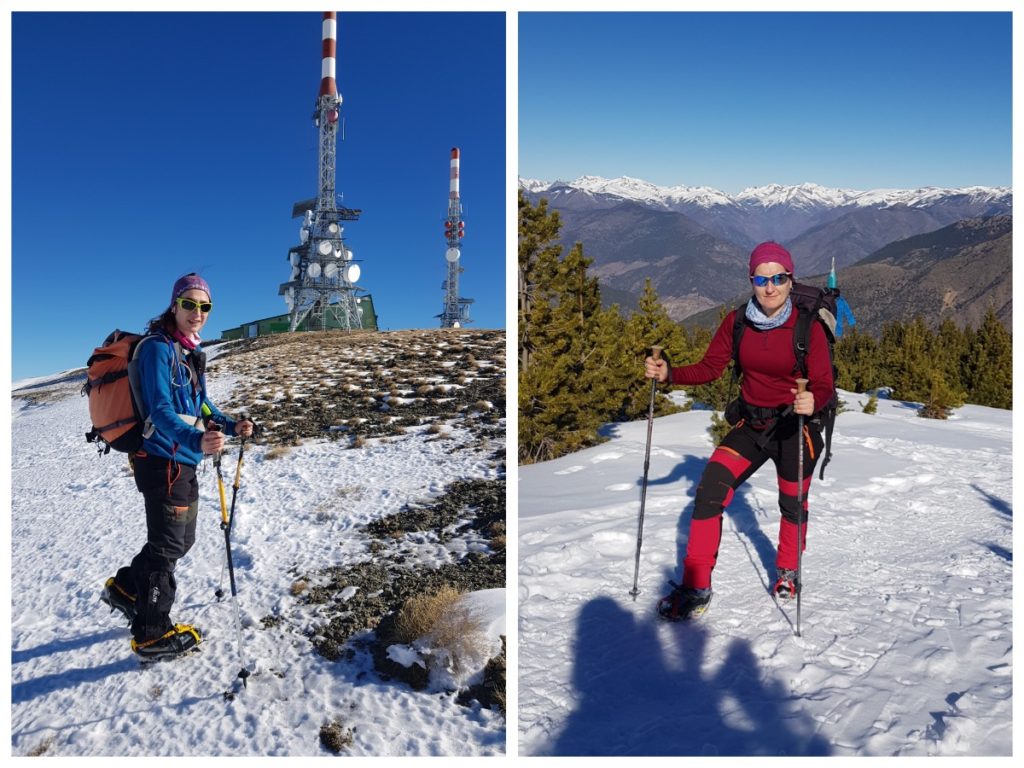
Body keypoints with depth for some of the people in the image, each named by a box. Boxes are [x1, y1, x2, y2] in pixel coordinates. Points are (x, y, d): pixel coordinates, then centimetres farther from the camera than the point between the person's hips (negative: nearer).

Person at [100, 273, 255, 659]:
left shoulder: (190, 351, 12)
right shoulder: (157, 348, -17)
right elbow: (160, 410, -28)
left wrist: (231, 425, 6)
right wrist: (197, 440, -45)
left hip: (183, 461, 9)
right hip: (164, 461, -9)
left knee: (181, 540, 22)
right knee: (166, 546, 2)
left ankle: (125, 588, 41)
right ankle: (153, 635, 17)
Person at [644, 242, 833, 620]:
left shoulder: (808, 328, -16)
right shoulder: (736, 322, -6)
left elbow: (824, 386, -17)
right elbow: (710, 368, -4)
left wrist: (812, 402, -41)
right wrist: (668, 374, -21)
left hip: (794, 427, -2)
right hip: (750, 424, 3)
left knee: (792, 504, 13)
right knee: (709, 490, -13)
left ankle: (787, 572, 45)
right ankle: (696, 588, -4)